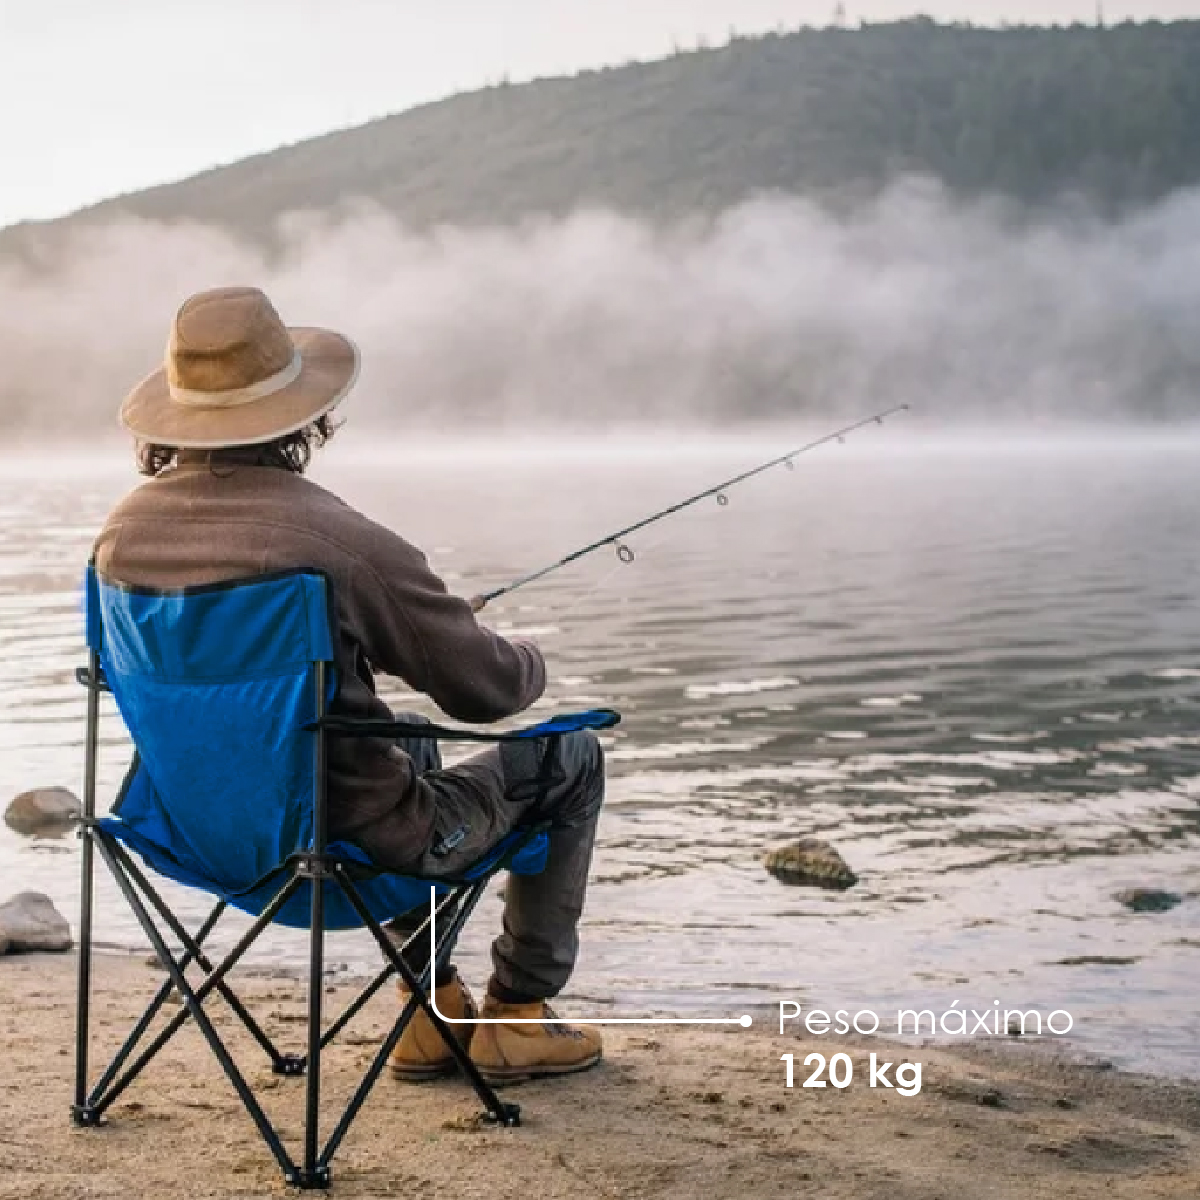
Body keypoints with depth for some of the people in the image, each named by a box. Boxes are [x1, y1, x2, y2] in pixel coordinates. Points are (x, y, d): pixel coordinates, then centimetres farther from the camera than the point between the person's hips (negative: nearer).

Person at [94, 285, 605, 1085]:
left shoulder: (123, 533, -6)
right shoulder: (340, 542, -27)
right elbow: (489, 690, -16)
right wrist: (531, 660, 8)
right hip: (351, 843, -7)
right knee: (570, 758, 14)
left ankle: (434, 1012, 38)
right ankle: (517, 1018, 23)